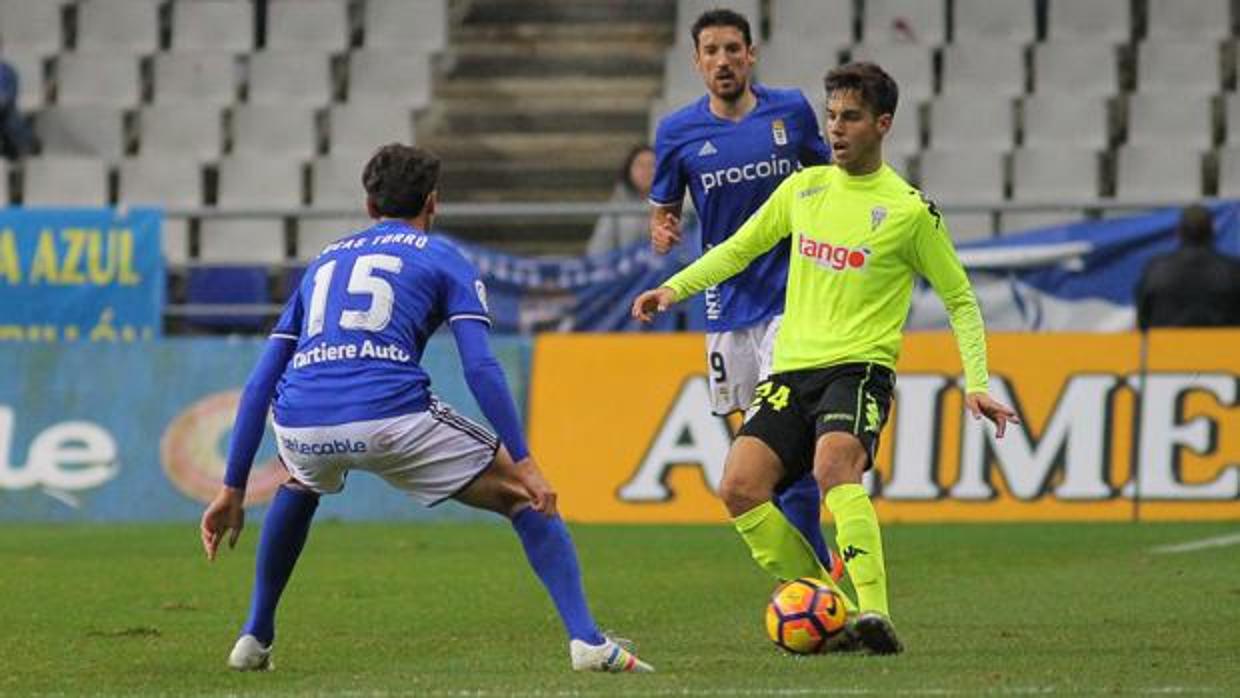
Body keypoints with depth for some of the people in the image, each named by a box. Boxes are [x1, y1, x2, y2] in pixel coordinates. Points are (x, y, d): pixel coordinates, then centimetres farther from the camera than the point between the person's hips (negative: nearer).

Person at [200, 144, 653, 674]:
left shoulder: (324, 261, 30)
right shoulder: (443, 259, 17)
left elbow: (260, 383, 26)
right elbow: (480, 368, 0)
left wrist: (232, 489, 28)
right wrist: (524, 462, -2)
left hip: (301, 424, 4)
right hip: (391, 419, -4)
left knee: (300, 483, 41)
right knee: (524, 497, 12)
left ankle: (254, 638, 36)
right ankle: (586, 640, -5)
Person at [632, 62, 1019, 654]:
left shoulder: (909, 211, -2)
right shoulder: (804, 188, 12)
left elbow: (960, 300, 6)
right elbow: (740, 248, 26)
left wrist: (976, 386, -4)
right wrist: (674, 289, 13)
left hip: (859, 366, -5)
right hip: (792, 369, 5)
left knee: (833, 468, -34)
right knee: (739, 487, -15)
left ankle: (873, 613, -38)